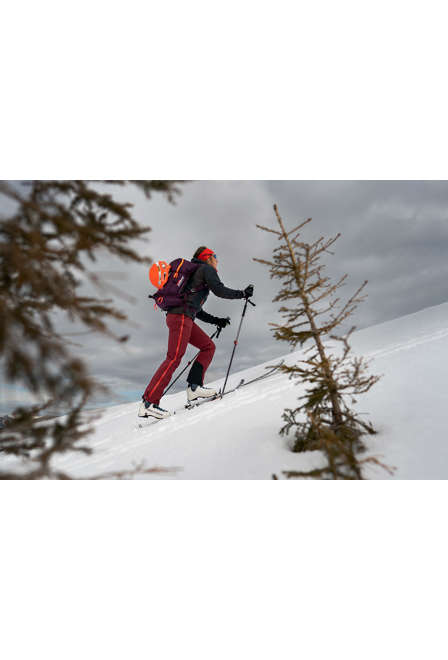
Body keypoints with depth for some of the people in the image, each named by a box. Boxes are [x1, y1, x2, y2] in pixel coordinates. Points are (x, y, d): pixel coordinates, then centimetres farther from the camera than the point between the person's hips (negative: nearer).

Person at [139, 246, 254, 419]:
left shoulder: (195, 273, 33)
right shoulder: (207, 269, 7)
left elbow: (196, 310, 31)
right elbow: (219, 290, -8)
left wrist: (216, 321, 29)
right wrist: (242, 293, 4)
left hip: (182, 317, 10)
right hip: (181, 316, -10)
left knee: (209, 346, 10)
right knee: (174, 358, -15)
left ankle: (194, 387, 2)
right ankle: (148, 403, -17)